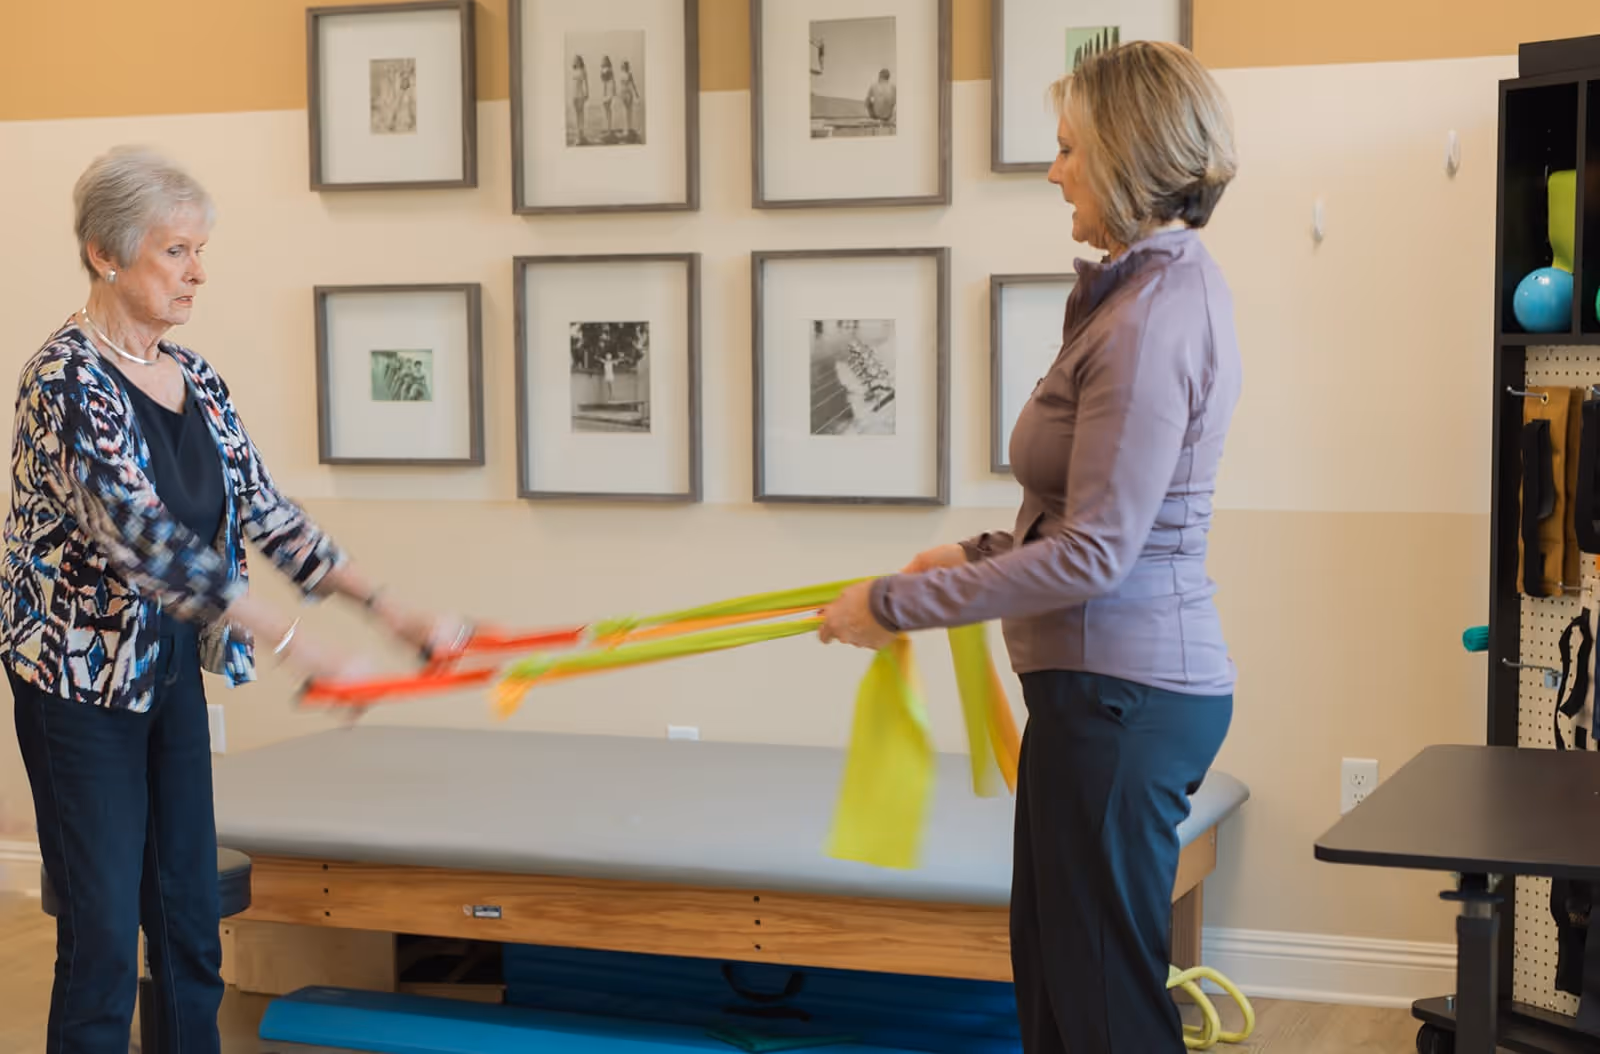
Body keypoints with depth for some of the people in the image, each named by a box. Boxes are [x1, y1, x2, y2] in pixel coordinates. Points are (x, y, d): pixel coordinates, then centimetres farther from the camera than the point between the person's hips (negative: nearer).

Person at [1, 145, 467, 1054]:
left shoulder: (196, 380, 6)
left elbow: (264, 513, 6)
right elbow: (143, 538, -28)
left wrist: (388, 608, -5)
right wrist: (296, 644, -34)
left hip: (173, 670, 7)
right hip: (81, 676, -7)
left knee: (191, 918, 10)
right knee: (104, 935, -3)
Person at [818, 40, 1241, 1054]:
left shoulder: (1149, 322, -20)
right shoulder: (1177, 285, 11)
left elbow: (1091, 554, -22)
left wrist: (899, 604, -16)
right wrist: (982, 552, 14)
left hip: (1119, 697, -11)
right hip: (1129, 680, 11)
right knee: (1052, 972, 20)